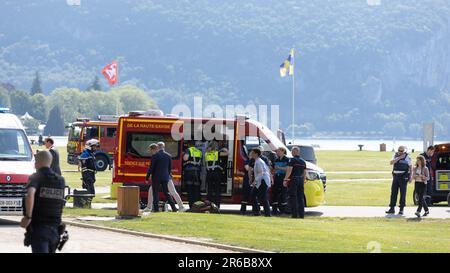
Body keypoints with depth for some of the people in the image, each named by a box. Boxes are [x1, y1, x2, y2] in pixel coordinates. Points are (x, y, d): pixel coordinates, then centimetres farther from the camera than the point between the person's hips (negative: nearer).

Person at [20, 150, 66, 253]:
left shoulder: (36, 177, -7)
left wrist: (28, 217, -22)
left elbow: (30, 195, -25)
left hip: (38, 227, -6)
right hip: (55, 229, 6)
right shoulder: (60, 180, 12)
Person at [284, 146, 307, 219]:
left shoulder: (292, 160, -8)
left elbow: (289, 171, -17)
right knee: (301, 198, 9)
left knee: (293, 198, -3)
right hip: (301, 180, 6)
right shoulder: (303, 161, 13)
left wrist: (285, 180, -16)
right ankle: (301, 214, 7)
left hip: (293, 180, -6)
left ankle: (295, 214, -7)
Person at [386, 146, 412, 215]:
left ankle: (401, 209, 2)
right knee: (393, 192, 4)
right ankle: (392, 208, 8)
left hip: (403, 177, -4)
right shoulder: (396, 155, 7)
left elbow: (411, 167, -1)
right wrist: (399, 158, -18)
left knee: (403, 193, -3)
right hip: (395, 176, 4)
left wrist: (411, 177, -7)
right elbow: (392, 162, -8)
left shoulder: (407, 157, -4)